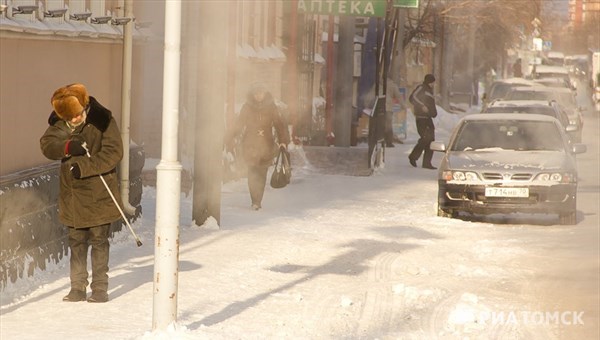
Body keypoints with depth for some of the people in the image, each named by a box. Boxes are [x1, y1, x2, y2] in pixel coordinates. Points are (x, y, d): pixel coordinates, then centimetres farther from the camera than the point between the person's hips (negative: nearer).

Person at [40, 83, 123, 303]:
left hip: (99, 196, -4)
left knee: (99, 241, 2)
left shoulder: (102, 120, -13)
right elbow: (47, 145, -7)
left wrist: (84, 167, -23)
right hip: (72, 195, 4)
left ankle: (100, 288, 10)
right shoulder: (58, 122, 1)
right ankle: (78, 288, 17)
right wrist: (67, 146, -27)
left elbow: (114, 152, -16)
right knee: (76, 243, 10)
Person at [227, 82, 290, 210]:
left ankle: (258, 201, 17)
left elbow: (280, 125, 3)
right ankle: (255, 202, -12)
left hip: (266, 145, 1)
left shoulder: (271, 107, 2)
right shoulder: (247, 107, 1)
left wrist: (283, 141, -5)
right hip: (250, 145, -1)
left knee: (262, 173, 5)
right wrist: (230, 139, -4)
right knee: (253, 172, -11)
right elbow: (238, 124, 4)